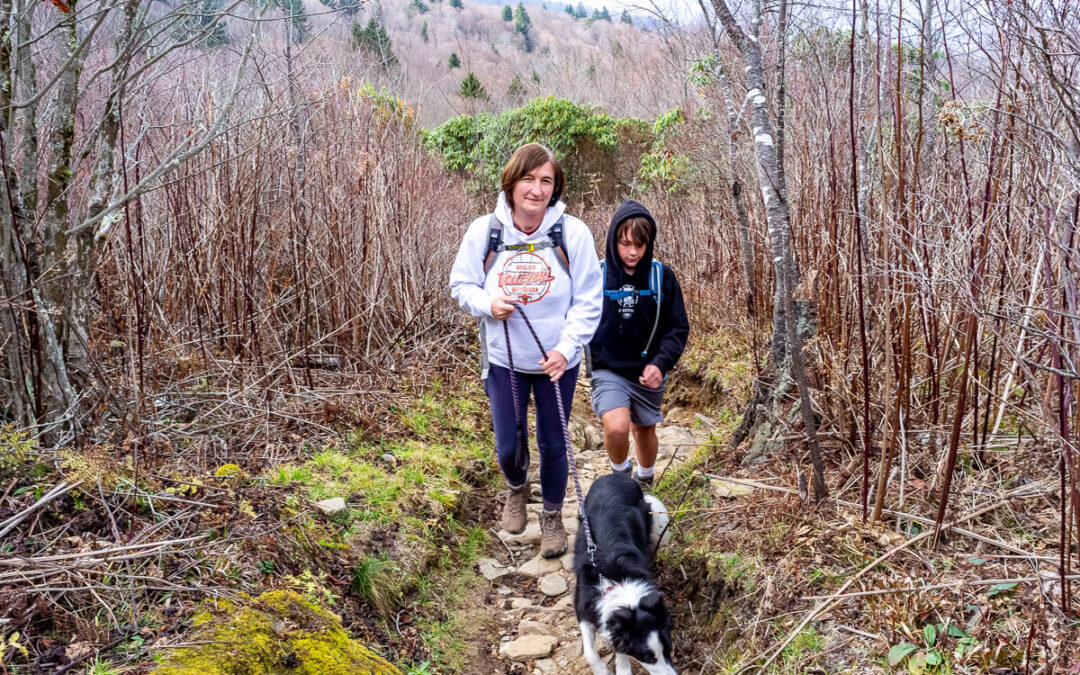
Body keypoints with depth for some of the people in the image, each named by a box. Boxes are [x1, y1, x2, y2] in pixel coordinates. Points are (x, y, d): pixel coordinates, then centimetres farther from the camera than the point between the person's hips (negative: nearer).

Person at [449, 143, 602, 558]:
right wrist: (487, 304, -19)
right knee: (508, 445, 11)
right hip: (503, 360, 1)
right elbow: (461, 284, 1)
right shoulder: (484, 231, -10)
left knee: (553, 444, 13)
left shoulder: (573, 233, -15)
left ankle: (552, 516, 39)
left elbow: (588, 301, -10)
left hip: (557, 363, -1)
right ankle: (517, 488, 48)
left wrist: (566, 348, -20)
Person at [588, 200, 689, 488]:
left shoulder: (662, 276, -7)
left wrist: (660, 363, -19)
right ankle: (620, 474, 9)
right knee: (616, 427, -24)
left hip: (648, 374, 2)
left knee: (645, 431, 19)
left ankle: (644, 481, 49)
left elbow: (678, 328, -4)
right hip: (608, 370, -2)